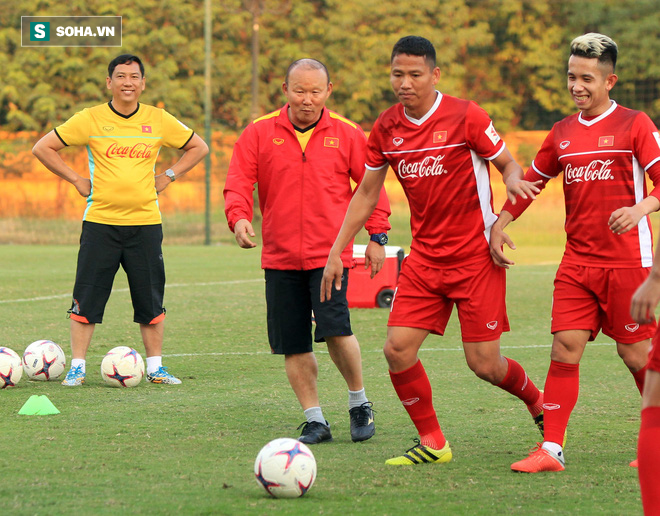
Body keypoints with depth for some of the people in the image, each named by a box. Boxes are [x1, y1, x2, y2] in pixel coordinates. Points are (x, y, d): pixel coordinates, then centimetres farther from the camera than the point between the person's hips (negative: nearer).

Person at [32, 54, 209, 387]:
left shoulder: (159, 121, 5)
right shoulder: (90, 119, -1)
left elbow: (198, 148, 18)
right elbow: (43, 148, 4)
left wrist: (166, 178, 8)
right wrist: (76, 180, -1)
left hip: (145, 222, 2)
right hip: (100, 221, -2)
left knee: (151, 300, 3)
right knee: (87, 299, -3)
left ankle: (155, 367, 13)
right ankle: (77, 367, 5)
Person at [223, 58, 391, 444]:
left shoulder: (347, 135, 4)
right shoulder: (259, 134, 3)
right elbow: (238, 184, 1)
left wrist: (377, 236, 4)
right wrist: (239, 218, -18)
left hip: (330, 253, -2)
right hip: (280, 257, 2)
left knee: (335, 329, -18)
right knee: (293, 344, 2)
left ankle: (359, 403, 6)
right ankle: (315, 421, 15)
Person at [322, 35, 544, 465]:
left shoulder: (465, 117, -11)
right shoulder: (386, 129, 3)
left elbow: (508, 164, -1)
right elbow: (366, 195, 13)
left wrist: (514, 182, -26)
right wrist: (336, 251, 11)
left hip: (476, 256, -5)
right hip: (424, 259, 5)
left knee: (483, 363, -5)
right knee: (398, 349, -9)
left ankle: (537, 401, 27)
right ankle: (432, 442, 8)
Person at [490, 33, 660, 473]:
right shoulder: (564, 132, 12)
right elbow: (532, 180, 22)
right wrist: (499, 225, 12)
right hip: (577, 262, 5)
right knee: (565, 347, -5)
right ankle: (552, 450, -5)